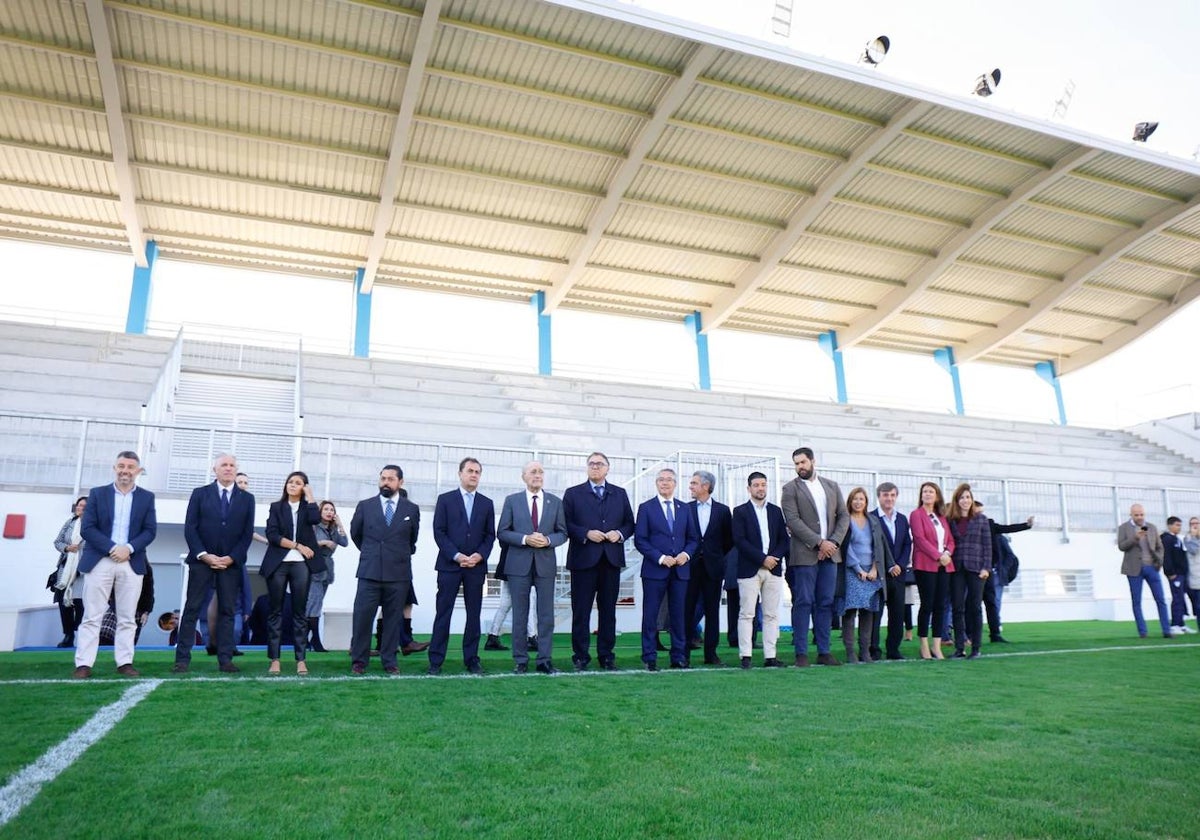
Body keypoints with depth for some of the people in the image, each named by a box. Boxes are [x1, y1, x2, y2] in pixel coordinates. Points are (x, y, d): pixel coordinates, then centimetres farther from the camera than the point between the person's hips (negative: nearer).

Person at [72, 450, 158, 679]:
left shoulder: (147, 497, 10)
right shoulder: (97, 493, 7)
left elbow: (150, 530, 4)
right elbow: (87, 528, -1)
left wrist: (129, 548, -13)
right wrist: (112, 548, -13)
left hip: (132, 563, 1)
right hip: (99, 561, -1)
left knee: (127, 618, 3)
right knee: (92, 616, 0)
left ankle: (124, 662, 8)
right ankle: (83, 664, 3)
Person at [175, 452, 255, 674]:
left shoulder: (247, 498, 8)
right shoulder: (200, 494, 5)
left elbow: (247, 533, 4)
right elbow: (189, 528, 0)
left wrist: (231, 558, -8)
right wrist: (204, 555, -11)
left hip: (231, 562, 1)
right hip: (201, 559, -1)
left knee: (227, 611, 2)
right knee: (192, 608, 0)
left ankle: (225, 660, 4)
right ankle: (183, 659, 4)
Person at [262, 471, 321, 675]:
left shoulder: (307, 507, 11)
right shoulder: (276, 507, 10)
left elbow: (316, 519, -12)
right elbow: (272, 535, -1)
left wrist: (310, 496, -3)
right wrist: (297, 546, -8)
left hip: (301, 564, 0)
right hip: (278, 563, 0)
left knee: (300, 612, 0)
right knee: (276, 611, 1)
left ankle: (300, 659, 0)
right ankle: (274, 659, 4)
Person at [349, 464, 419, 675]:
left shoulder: (411, 509, 6)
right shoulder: (365, 506, 6)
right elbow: (355, 534, 18)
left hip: (399, 573, 0)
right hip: (369, 571, 0)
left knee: (393, 618, 5)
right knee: (362, 616, -3)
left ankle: (389, 661, 14)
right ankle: (359, 661, 8)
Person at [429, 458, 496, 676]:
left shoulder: (487, 503, 12)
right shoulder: (445, 499, 4)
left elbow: (490, 535, 9)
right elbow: (439, 532, -2)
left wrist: (479, 555, -8)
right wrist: (456, 556, -12)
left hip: (476, 566, 3)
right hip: (449, 564, -2)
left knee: (474, 614, 5)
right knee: (443, 613, -1)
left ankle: (471, 659, 13)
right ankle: (435, 660, 4)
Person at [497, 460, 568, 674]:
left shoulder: (556, 502, 7)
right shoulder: (512, 501, 4)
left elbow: (562, 533, 7)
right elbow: (503, 532, 0)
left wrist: (548, 540, -13)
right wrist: (525, 539, -15)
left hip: (546, 563, 1)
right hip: (519, 564, -1)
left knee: (546, 615, 3)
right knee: (520, 615, 5)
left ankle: (545, 660, 11)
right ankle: (520, 660, 14)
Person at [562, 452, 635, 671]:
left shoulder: (620, 494, 14)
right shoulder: (573, 493, 5)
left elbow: (630, 523, 13)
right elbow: (566, 524, -2)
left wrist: (620, 534, -7)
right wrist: (586, 534, -15)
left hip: (612, 559, 3)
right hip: (583, 559, -2)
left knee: (608, 610, 8)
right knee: (581, 611, 2)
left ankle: (606, 656, 17)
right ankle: (581, 657, 10)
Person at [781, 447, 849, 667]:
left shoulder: (832, 486, 13)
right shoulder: (790, 488, -1)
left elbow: (844, 516, 10)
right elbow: (793, 521, -10)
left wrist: (833, 543, -5)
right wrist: (819, 542, -14)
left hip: (829, 554, 4)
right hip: (805, 554, -4)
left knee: (826, 603, 7)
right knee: (803, 603, -3)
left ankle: (824, 652, 14)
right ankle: (801, 653, 2)